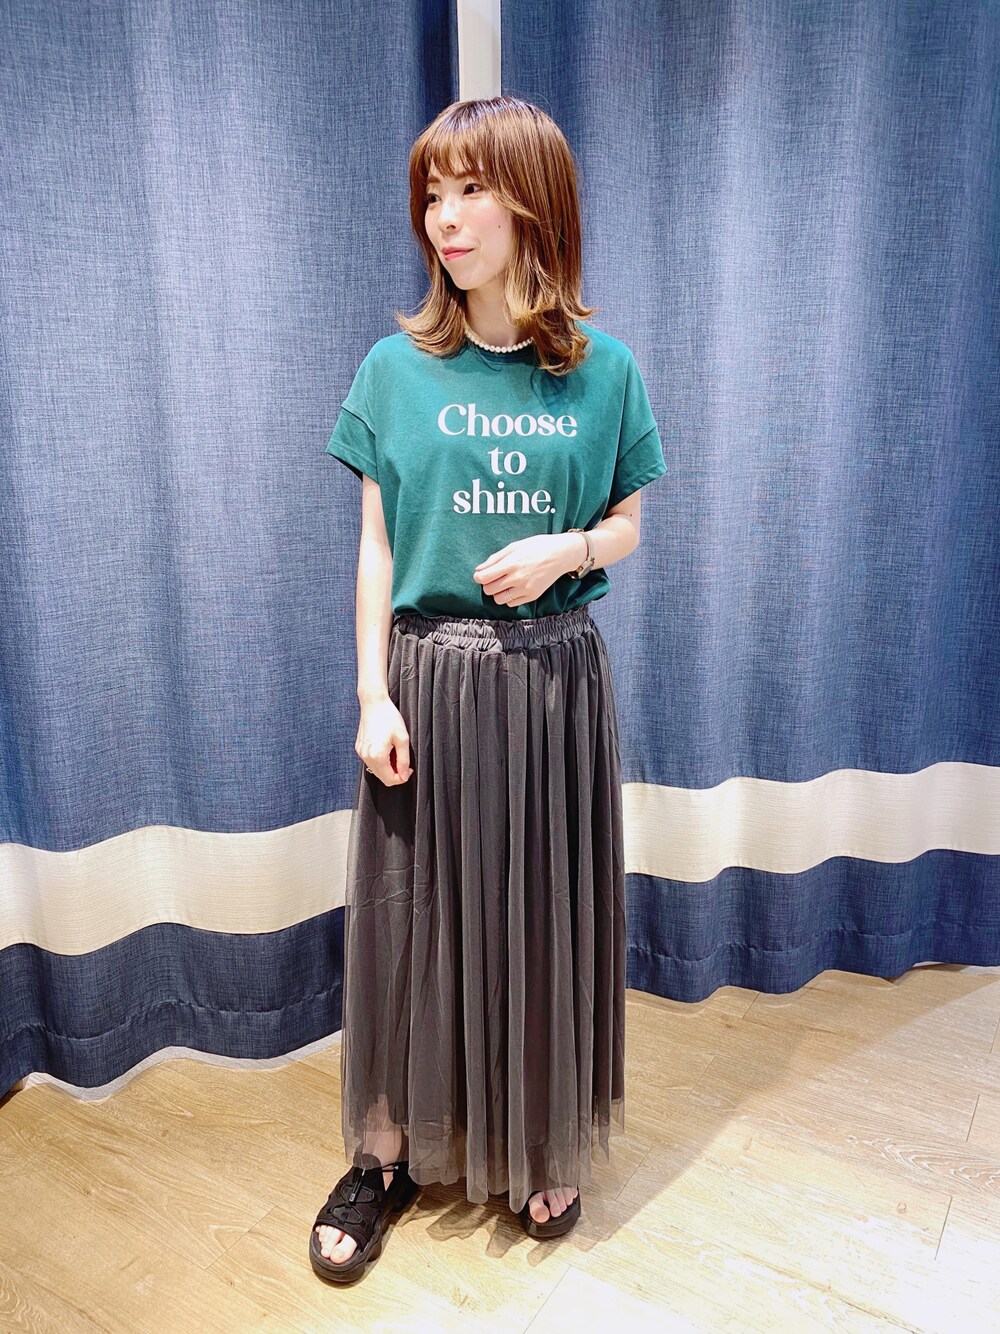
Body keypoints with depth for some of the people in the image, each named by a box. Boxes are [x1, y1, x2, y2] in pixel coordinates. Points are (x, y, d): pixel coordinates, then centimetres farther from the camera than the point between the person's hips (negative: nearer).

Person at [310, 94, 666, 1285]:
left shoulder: (602, 370, 2)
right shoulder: (393, 369, 1)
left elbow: (628, 526, 8)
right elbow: (375, 549, 0)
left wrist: (567, 550, -14)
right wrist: (373, 698, -7)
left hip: (553, 674, 1)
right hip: (431, 672, 0)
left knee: (546, 913, 12)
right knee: (414, 916, 9)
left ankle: (540, 1150, 37)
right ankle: (392, 1151, 32)